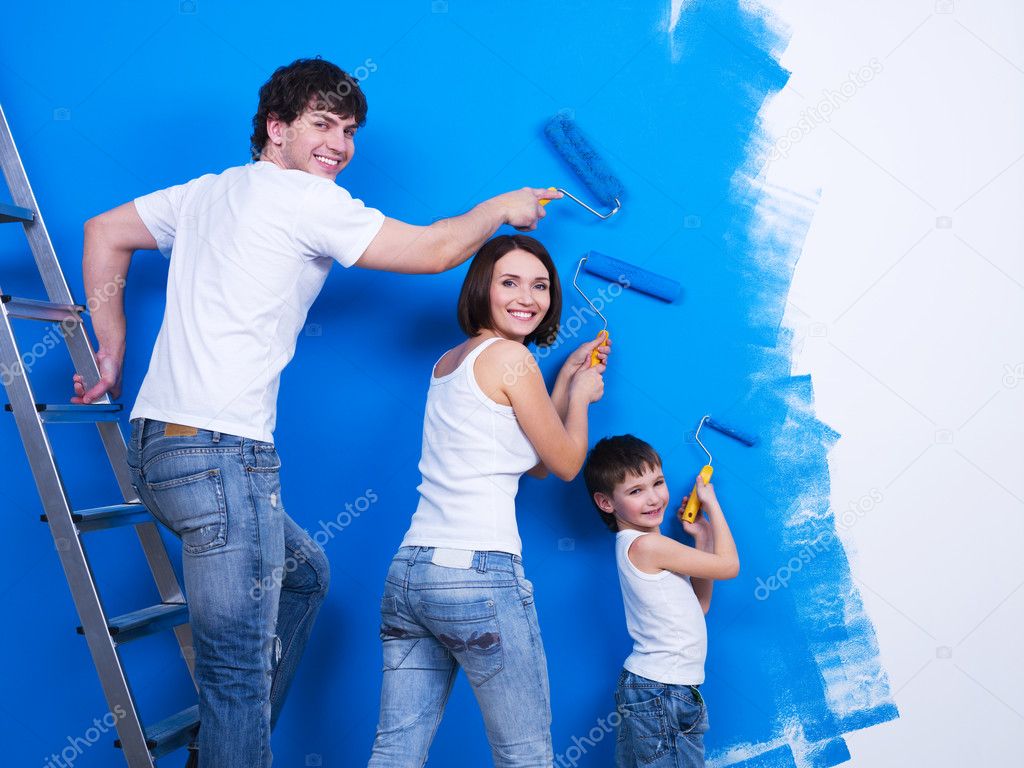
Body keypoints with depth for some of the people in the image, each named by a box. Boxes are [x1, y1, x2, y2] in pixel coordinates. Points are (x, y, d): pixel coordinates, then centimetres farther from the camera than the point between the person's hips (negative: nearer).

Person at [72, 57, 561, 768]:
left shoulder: (209, 192, 17)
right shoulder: (309, 200, -6)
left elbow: (104, 234, 25)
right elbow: (435, 251, -2)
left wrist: (113, 353, 25)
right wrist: (502, 208, 16)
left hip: (159, 444, 10)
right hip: (219, 454, -10)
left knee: (303, 574, 26)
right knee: (240, 674, -4)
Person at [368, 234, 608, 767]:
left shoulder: (447, 362, 18)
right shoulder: (510, 356, -7)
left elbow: (531, 462, 23)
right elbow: (565, 463, 2)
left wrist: (567, 375, 25)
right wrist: (582, 395, 18)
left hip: (408, 569, 9)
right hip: (478, 576, -8)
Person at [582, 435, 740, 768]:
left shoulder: (639, 545, 10)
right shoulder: (647, 545, -19)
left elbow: (700, 604, 14)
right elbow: (728, 566, -11)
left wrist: (701, 537, 10)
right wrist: (712, 505, 1)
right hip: (661, 692, -10)